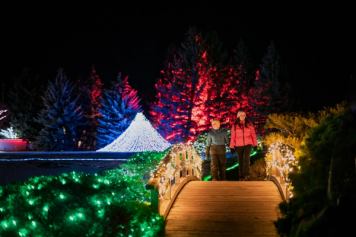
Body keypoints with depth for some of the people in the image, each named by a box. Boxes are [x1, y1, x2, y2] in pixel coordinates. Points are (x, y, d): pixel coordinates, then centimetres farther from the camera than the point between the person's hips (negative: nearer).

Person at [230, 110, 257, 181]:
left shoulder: (249, 124, 1)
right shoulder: (235, 125, -2)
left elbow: (253, 134, 5)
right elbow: (233, 136, 0)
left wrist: (255, 144, 4)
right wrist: (232, 146, -1)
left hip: (248, 144, -1)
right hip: (239, 145, 1)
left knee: (246, 157, -20)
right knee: (240, 160, 6)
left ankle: (246, 174, -16)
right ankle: (241, 176, 14)